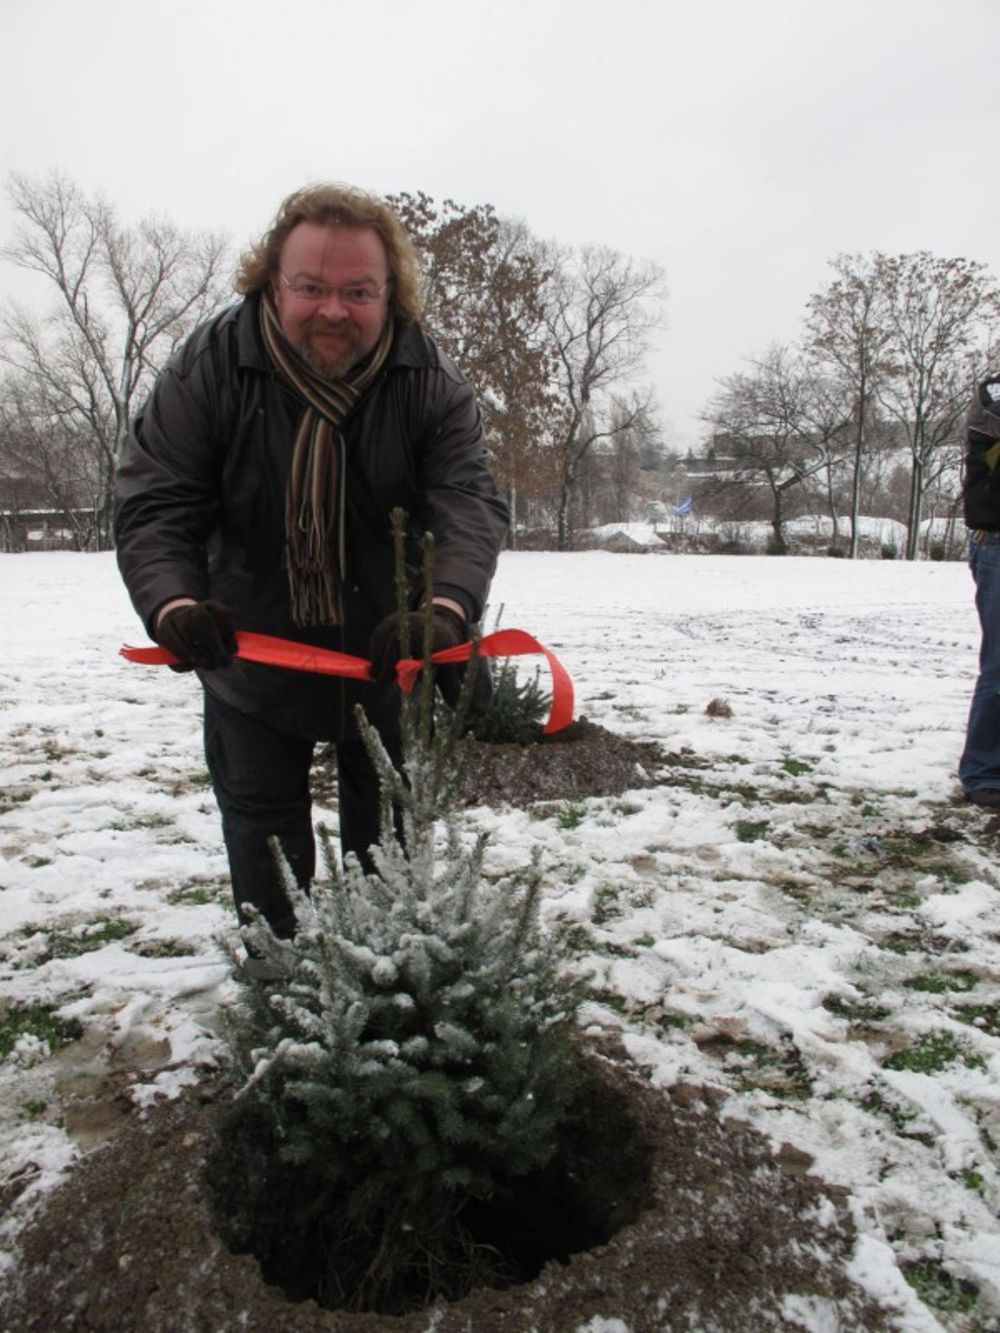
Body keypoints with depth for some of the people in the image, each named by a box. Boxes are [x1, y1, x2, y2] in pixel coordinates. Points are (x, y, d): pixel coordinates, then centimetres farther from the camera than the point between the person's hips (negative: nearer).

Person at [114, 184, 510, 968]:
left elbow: (471, 502, -25)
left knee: (390, 826, 16)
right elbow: (154, 505, -18)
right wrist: (174, 604, -38)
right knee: (263, 829, 13)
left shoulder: (431, 382, -16)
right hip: (252, 651, 0)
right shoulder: (208, 369, -16)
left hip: (390, 655, 1)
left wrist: (448, 605, -46)